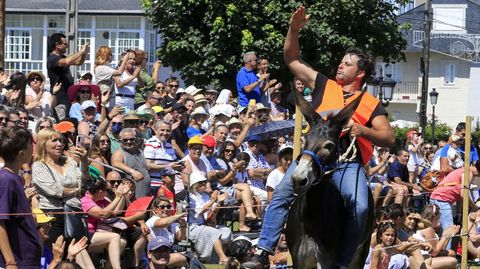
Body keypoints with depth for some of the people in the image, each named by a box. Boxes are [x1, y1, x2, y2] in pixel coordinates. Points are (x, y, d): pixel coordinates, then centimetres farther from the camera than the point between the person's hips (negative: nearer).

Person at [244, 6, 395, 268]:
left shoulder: (372, 105, 13)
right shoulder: (324, 86, 19)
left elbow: (389, 138, 4)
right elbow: (292, 60, 21)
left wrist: (363, 130, -14)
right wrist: (294, 30, 7)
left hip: (348, 162, -1)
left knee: (360, 208, -26)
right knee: (281, 194, -20)